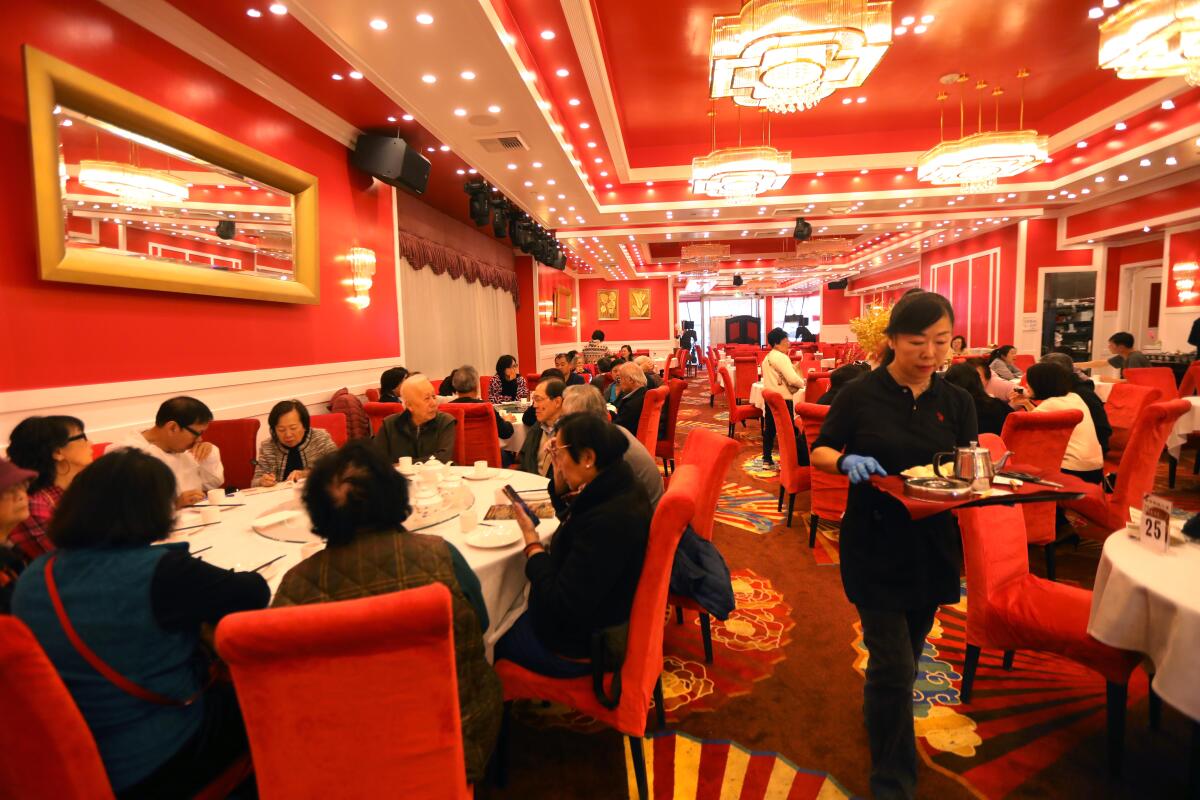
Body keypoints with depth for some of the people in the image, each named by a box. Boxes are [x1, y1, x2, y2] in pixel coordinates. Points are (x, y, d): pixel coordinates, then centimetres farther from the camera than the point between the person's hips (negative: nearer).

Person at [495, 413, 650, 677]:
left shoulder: (608, 521, -37)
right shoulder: (618, 487, -7)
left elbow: (560, 606, -30)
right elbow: (571, 517, 14)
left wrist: (532, 541, -20)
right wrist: (561, 481, -5)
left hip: (578, 647, -8)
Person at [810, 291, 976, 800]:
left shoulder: (957, 402, 0)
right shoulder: (859, 395, -10)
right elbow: (818, 454, -3)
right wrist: (847, 461, -24)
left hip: (932, 547, 4)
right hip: (874, 547, -4)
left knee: (905, 657, 21)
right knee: (894, 667, -3)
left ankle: (881, 715, 50)